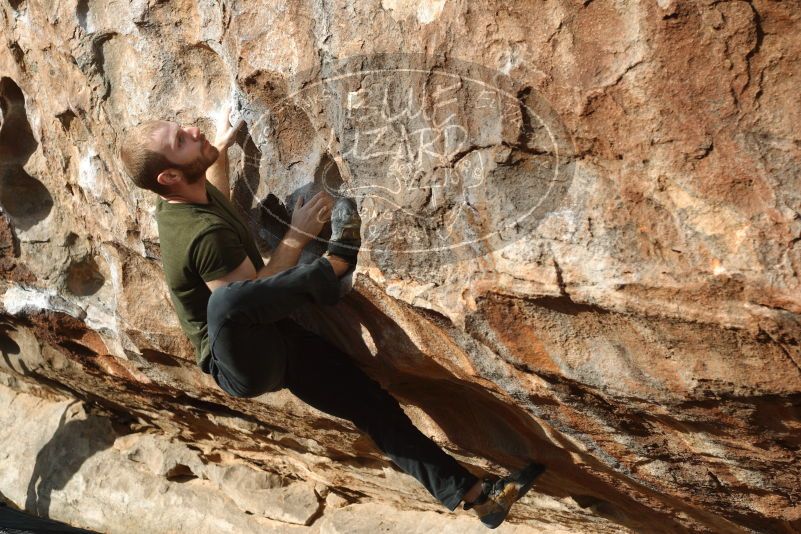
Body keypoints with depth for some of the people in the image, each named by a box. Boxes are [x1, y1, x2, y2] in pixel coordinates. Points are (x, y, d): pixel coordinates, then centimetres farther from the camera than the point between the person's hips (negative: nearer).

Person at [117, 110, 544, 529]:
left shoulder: (183, 193, 1)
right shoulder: (203, 234, -28)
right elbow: (244, 298, -23)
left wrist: (221, 148, 20)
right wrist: (297, 236, -20)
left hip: (273, 340, 9)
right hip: (240, 364, -9)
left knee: (370, 402, 1)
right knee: (227, 301, -43)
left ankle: (472, 493, 4)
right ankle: (335, 262, -20)